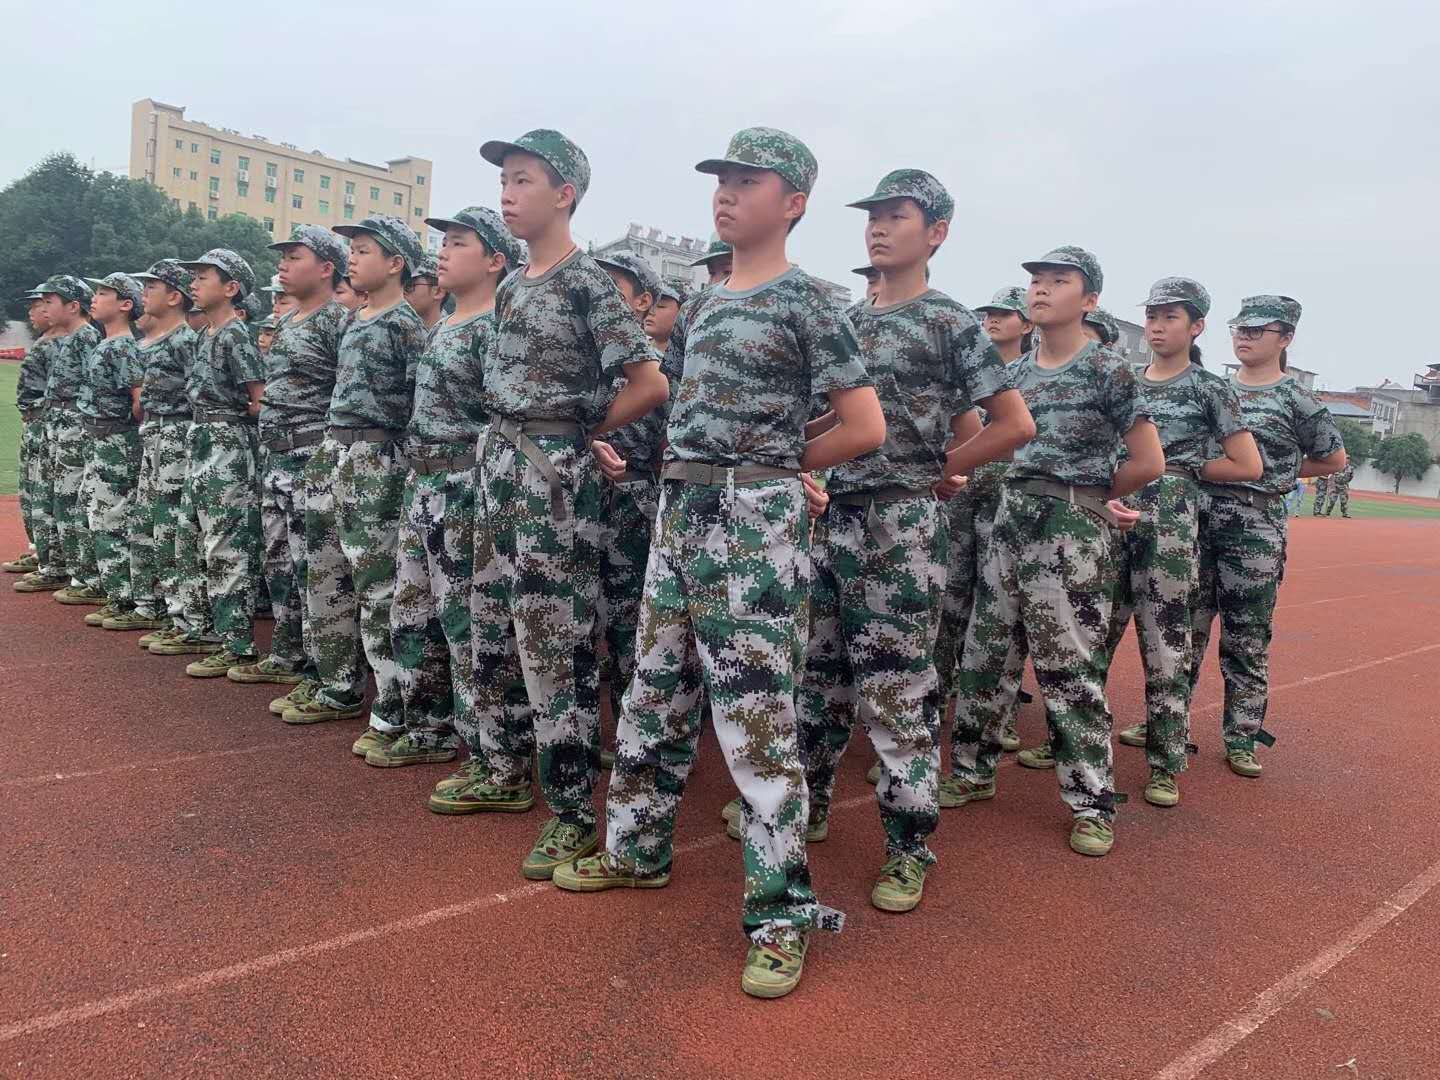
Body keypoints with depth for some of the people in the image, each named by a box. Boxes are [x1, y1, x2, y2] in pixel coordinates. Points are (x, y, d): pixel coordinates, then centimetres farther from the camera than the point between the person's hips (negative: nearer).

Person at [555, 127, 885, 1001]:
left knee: (758, 717, -6)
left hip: (756, 523, -8)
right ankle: (638, 850, 34)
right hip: (680, 513, 8)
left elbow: (866, 428, -9)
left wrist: (777, 471, 2)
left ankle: (783, 915, 5)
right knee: (656, 696, 16)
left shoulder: (805, 301, -5)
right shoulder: (705, 304, 16)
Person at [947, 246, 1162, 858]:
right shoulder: (1017, 372, 12)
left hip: (1072, 532, -6)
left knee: (1070, 670, -2)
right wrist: (1088, 495, 5)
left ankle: (1092, 804, 13)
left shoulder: (1107, 370, -6)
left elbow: (1149, 463, -7)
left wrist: (1092, 499, 5)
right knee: (985, 656, 11)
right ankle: (973, 773, 28)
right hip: (1011, 520, 6)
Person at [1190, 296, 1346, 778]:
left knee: (1247, 638, 2)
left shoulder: (1294, 399, 0)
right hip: (1198, 515, 4)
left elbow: (1333, 459, 9)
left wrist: (1274, 473, 4)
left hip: (1255, 525, -3)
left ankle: (1242, 740, 13)